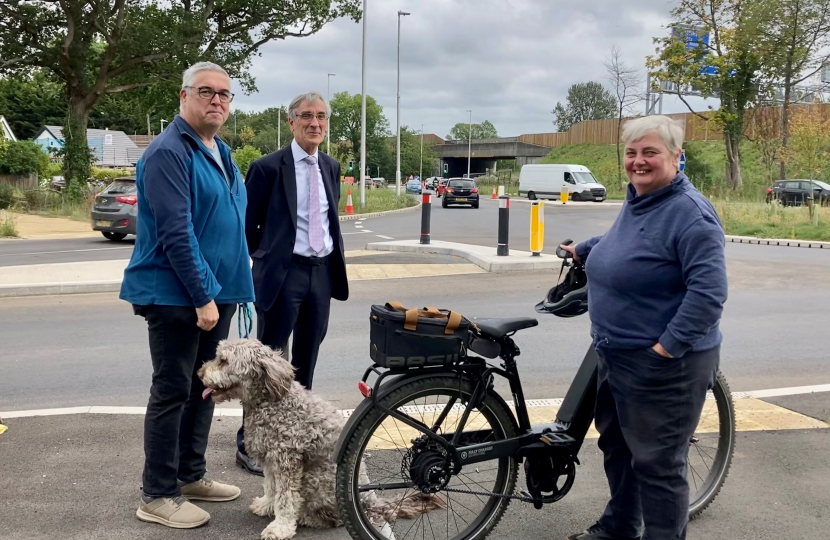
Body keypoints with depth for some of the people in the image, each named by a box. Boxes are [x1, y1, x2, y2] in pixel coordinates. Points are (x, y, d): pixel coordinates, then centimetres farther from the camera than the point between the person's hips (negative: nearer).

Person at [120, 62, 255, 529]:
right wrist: (202, 296, -21)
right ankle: (158, 496, 10)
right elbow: (176, 233, -21)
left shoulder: (220, 152, 14)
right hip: (177, 297, -9)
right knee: (173, 392, -1)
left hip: (216, 293, 9)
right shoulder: (169, 152, -14)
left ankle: (191, 475, 28)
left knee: (205, 387, 15)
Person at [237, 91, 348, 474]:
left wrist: (335, 259, 13)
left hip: (322, 271, 6)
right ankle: (248, 442, 10)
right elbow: (248, 224, -1)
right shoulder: (268, 167, -8)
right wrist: (265, 258, 5)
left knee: (306, 360, 14)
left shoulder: (331, 168, 10)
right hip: (283, 273, -6)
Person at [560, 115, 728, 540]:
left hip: (663, 364, -10)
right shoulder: (636, 199, 8)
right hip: (616, 355, 10)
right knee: (615, 445, 23)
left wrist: (669, 345, -26)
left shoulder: (689, 212, -19)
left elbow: (709, 290, -26)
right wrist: (582, 250, 39)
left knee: (657, 463, 1)